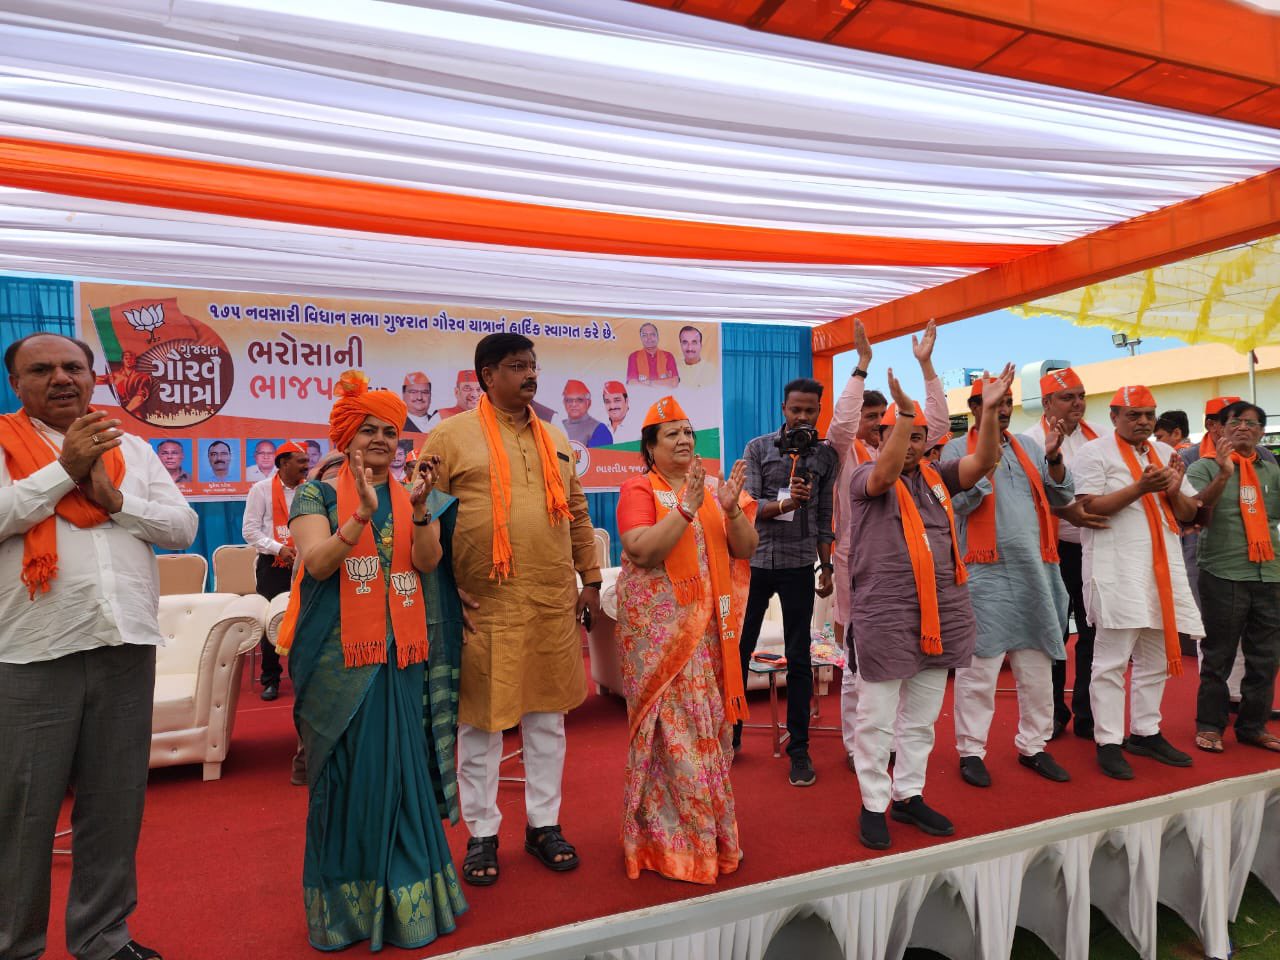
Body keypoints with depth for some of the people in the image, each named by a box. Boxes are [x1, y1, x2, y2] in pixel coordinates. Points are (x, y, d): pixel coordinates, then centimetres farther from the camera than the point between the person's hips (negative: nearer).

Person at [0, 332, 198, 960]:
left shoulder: (133, 448, 13)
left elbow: (183, 528, 5)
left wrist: (113, 497, -7)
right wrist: (65, 469, -10)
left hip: (127, 648, 3)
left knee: (115, 806, 12)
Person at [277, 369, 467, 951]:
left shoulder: (416, 498, 10)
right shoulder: (318, 495, 2)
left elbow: (428, 562, -6)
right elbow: (317, 562, -14)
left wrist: (420, 509, -23)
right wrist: (362, 516, -29)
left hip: (403, 656, 3)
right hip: (341, 656, -2)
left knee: (403, 772, 6)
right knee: (347, 776, 5)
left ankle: (405, 896, 22)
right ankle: (346, 903, 21)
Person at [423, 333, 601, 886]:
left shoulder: (555, 441, 13)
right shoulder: (450, 436, -3)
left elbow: (577, 514, 17)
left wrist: (591, 579, 12)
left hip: (553, 605, 5)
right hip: (484, 607, -4)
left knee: (547, 715, 14)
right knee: (480, 720, 8)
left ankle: (544, 824, 30)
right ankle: (481, 834, 26)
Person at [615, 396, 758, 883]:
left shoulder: (712, 489, 10)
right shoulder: (638, 489, -5)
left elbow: (747, 549, 4)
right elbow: (642, 551, -19)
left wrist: (731, 509, -13)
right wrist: (687, 508, -24)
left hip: (707, 625, 5)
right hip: (658, 628, -5)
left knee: (707, 723, 11)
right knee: (671, 727, -2)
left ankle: (709, 829, 28)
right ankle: (671, 838, 15)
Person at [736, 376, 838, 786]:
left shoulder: (827, 456, 5)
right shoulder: (758, 448, 2)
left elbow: (825, 517, 7)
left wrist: (826, 567, 5)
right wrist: (784, 503, -23)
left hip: (799, 566, 0)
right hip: (755, 561, 0)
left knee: (799, 659, 5)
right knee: (739, 651, 6)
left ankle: (799, 749, 16)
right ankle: (730, 735, 23)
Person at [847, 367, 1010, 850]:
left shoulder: (937, 477, 11)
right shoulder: (865, 477, -3)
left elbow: (983, 461, -1)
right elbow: (886, 473, -25)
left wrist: (990, 410, -15)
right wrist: (902, 410, -33)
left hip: (941, 613, 6)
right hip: (884, 616, -5)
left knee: (921, 717, 16)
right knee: (877, 718, 4)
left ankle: (909, 796, 31)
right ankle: (873, 805, 18)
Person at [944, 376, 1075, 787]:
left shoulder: (1028, 446, 15)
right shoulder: (958, 449, 1)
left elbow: (1062, 498, 11)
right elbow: (953, 503, -11)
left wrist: (1054, 459, -4)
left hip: (1035, 571, 5)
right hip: (985, 572, -5)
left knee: (1037, 666, 11)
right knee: (978, 666, -2)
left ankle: (1033, 746, 24)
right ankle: (971, 751, 7)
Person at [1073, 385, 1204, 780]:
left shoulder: (1165, 452, 18)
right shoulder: (1095, 452, -2)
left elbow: (1189, 514, 16)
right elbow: (1088, 508, -13)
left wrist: (1175, 490, -5)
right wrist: (1140, 487, -19)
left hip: (1163, 566, 7)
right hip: (1116, 567, -7)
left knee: (1156, 658, 13)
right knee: (1112, 660, -4)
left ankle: (1146, 733, 26)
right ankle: (1108, 743, 3)